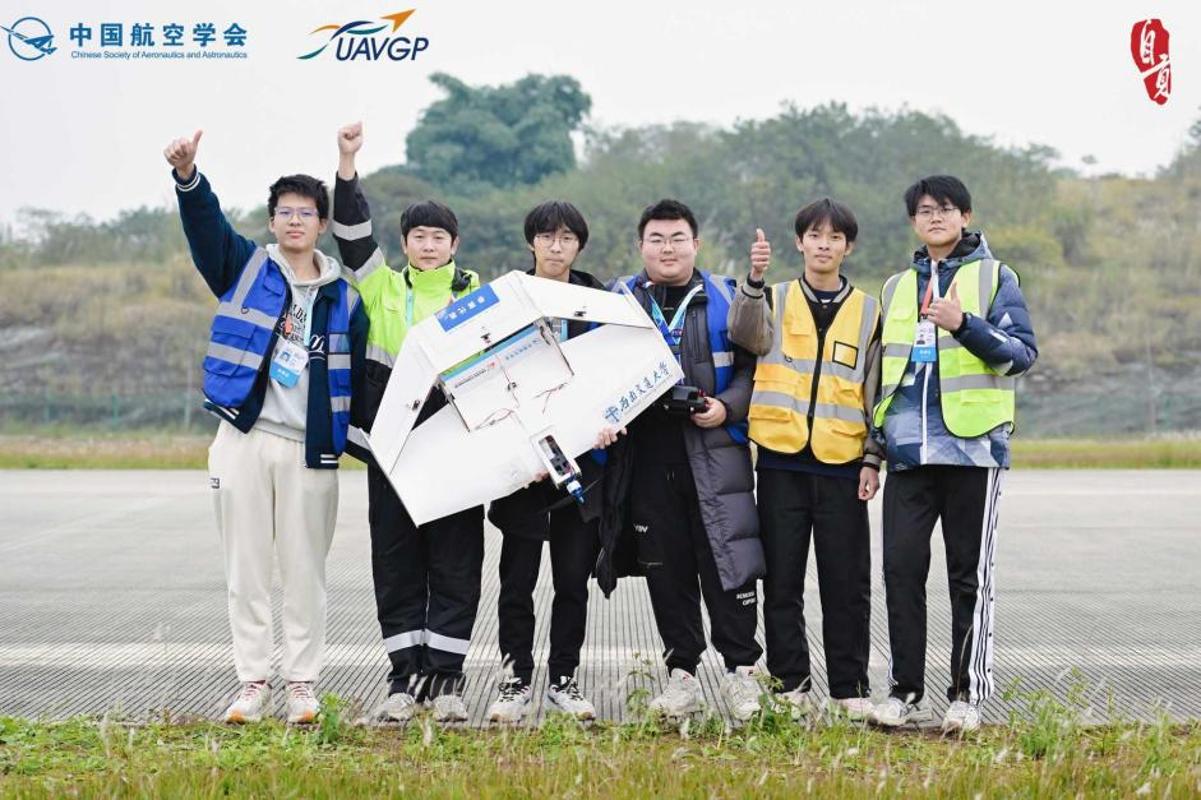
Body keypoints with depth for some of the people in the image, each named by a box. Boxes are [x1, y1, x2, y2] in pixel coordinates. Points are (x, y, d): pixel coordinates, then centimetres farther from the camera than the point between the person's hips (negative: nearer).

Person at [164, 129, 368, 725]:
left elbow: (358, 375, 9)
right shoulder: (245, 268, 6)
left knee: (304, 569, 3)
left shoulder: (343, 297, 9)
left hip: (310, 450, 0)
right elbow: (205, 223, -10)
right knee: (246, 567, 4)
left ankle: (302, 685, 12)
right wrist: (188, 178, -30)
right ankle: (252, 682, 12)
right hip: (243, 439, 0)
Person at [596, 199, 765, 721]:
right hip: (646, 455, 2)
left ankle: (741, 669, 6)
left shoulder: (724, 298, 10)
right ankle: (682, 673, 13)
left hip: (715, 451, -1)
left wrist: (727, 407, -7)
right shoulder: (619, 300, 12)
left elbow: (754, 365, 9)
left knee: (727, 561, -6)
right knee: (666, 569, 5)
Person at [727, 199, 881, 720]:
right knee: (782, 581, 3)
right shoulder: (775, 300, 8)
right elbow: (745, 334, -15)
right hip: (781, 460, 0)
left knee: (847, 582, 2)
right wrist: (754, 280, -32)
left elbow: (878, 392, 10)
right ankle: (790, 684, 11)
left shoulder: (868, 311, 10)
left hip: (842, 463, 0)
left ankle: (850, 687, 10)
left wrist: (873, 459, 2)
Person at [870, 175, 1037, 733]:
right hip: (909, 452, 4)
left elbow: (1023, 352, -5)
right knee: (901, 568, -2)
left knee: (970, 576, 1)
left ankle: (967, 695, 7)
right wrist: (874, 446, 18)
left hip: (972, 447, -4)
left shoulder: (994, 278, 5)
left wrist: (964, 324, -18)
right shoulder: (896, 288, 18)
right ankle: (906, 691, 5)